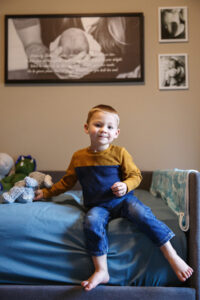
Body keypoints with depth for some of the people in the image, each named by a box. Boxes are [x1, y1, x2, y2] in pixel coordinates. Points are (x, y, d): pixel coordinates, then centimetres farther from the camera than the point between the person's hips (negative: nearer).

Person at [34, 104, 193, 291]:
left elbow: (135, 175, 2)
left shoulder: (119, 153, -2)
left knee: (142, 214, -30)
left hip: (122, 200, -1)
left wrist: (126, 186, -20)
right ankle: (101, 271, -17)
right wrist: (46, 193, 17)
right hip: (98, 206, 1)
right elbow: (67, 182, 17)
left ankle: (173, 257, -16)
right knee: (91, 222, -31)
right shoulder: (78, 157, 5)